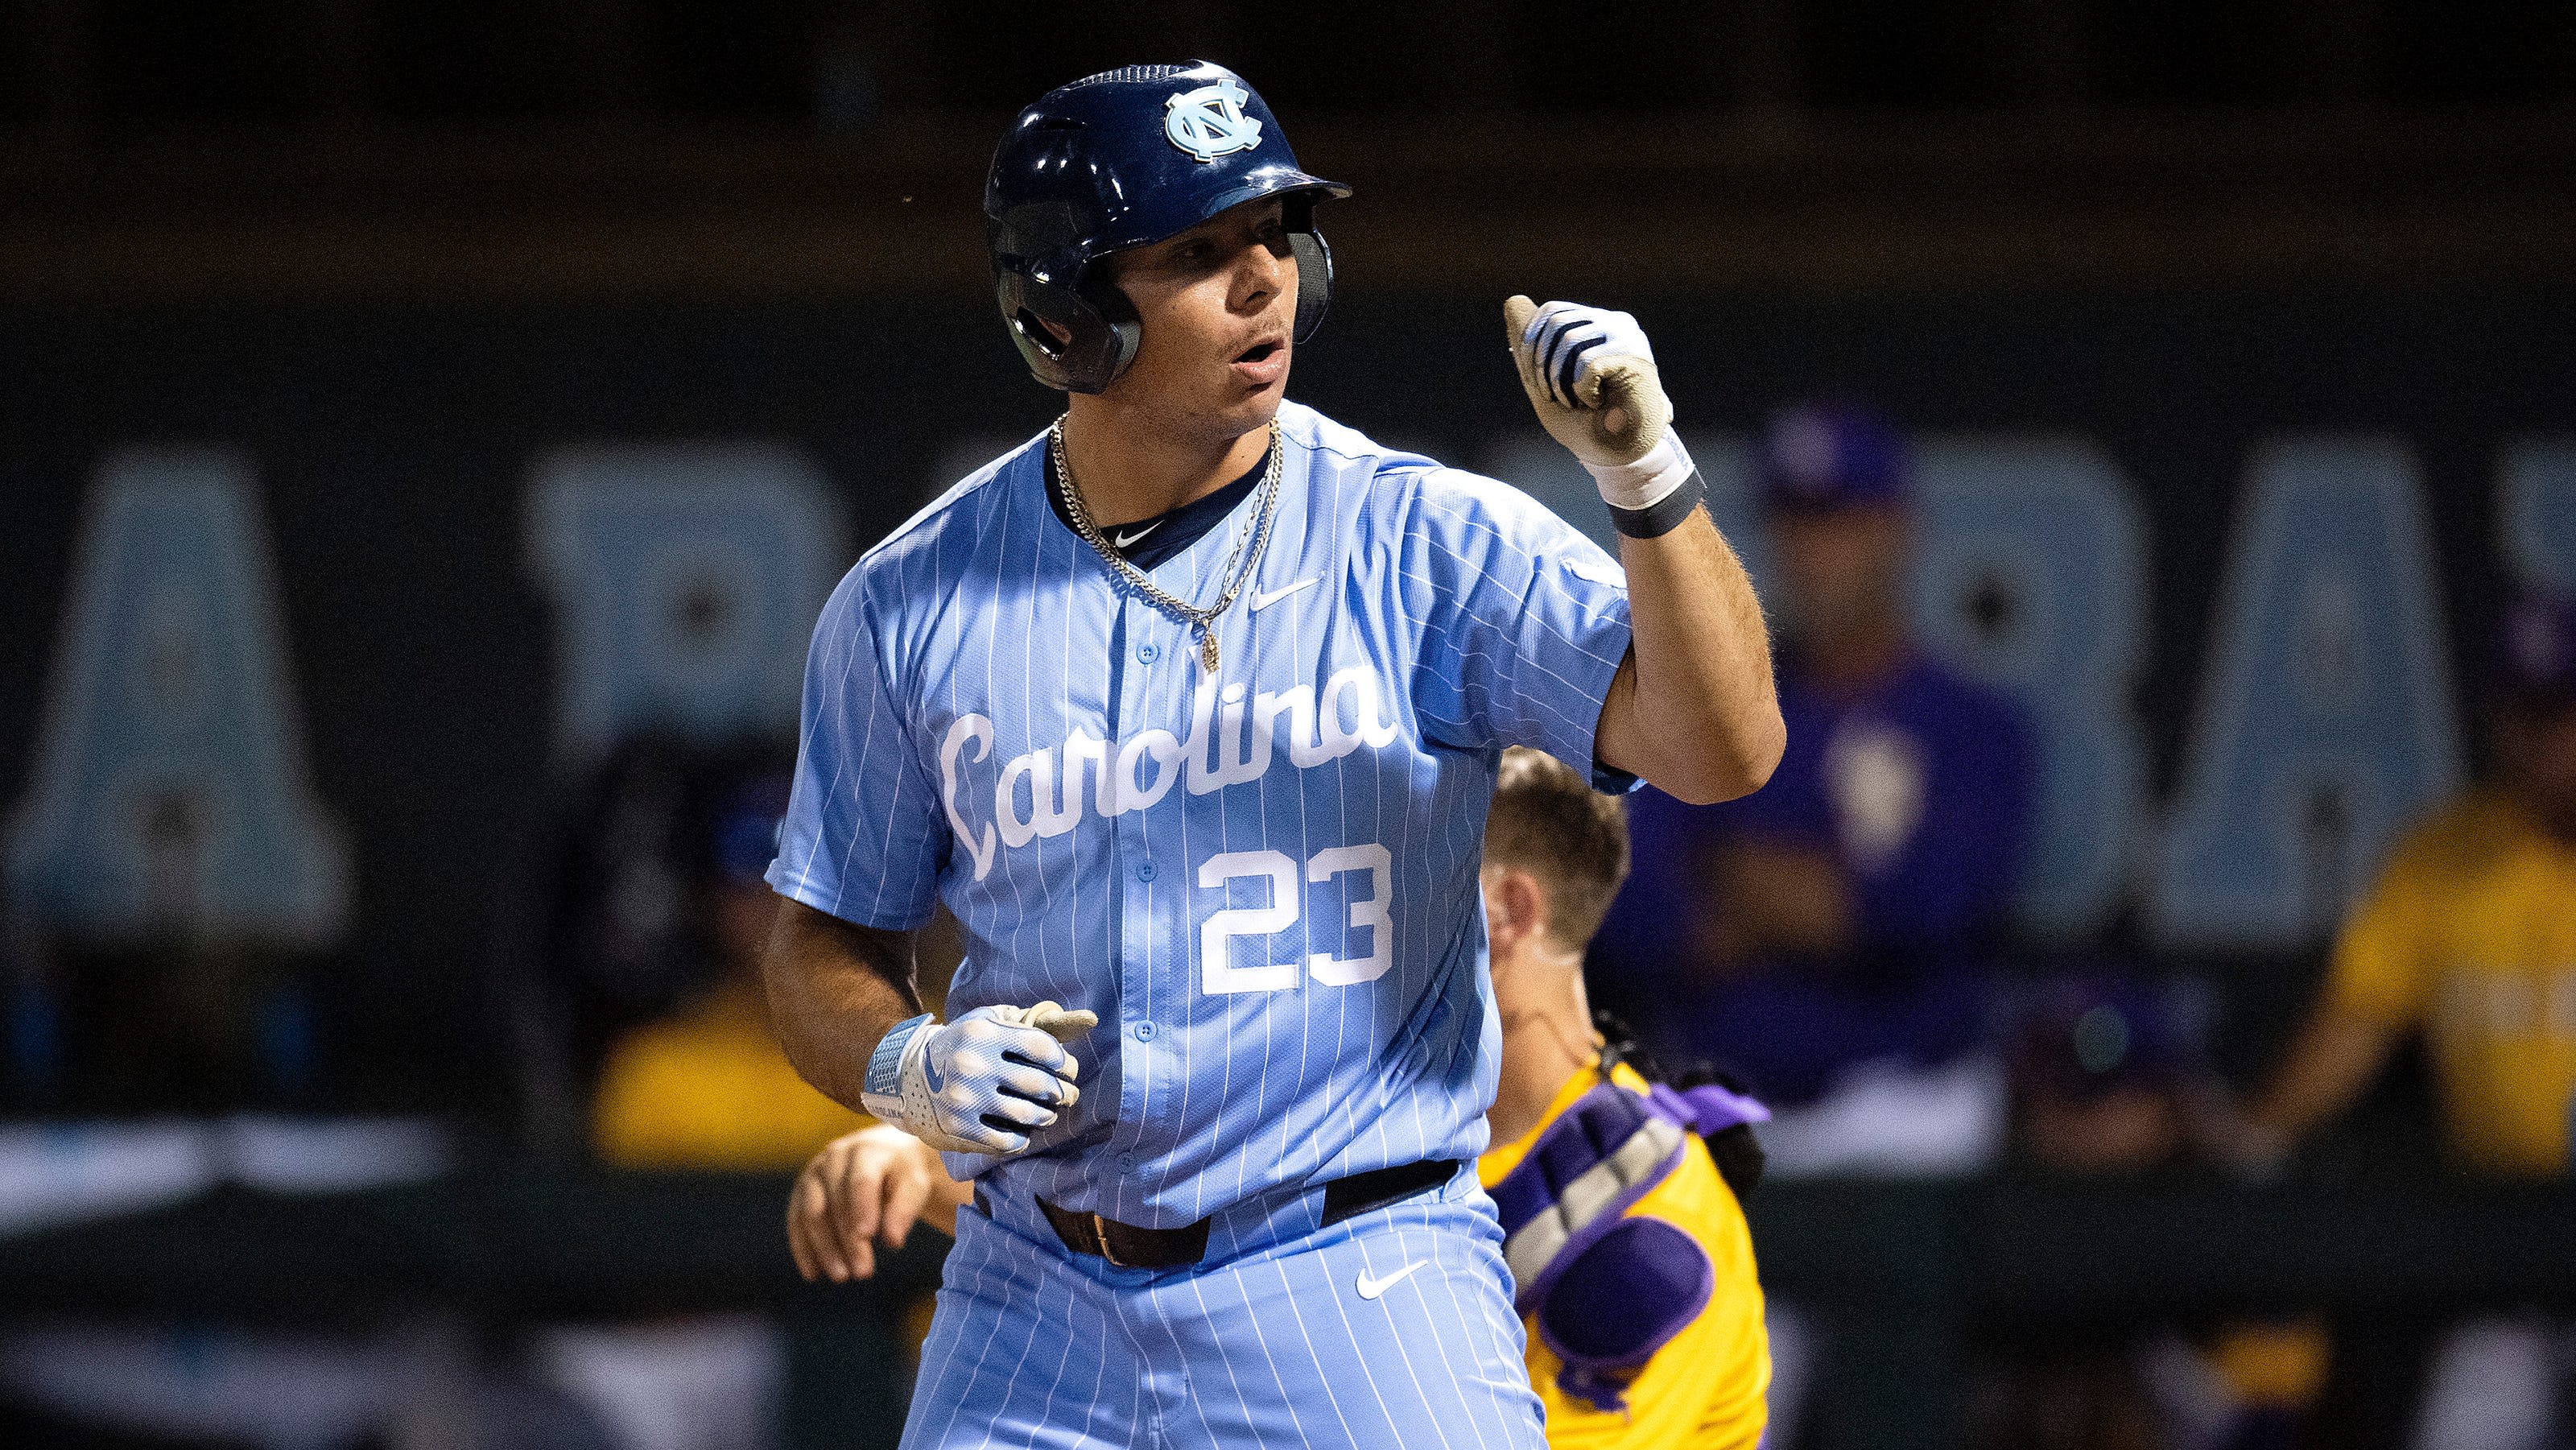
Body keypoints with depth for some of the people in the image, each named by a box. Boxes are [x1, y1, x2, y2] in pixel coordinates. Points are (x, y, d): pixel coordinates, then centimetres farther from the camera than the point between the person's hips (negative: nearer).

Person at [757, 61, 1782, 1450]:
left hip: (1362, 1301, -2)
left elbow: (1722, 746, -16)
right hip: (1033, 1320, 2)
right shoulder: (911, 607, 2)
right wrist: (906, 1065, -10)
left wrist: (1649, 477, -30)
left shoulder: (1429, 543, -5)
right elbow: (827, 945, 12)